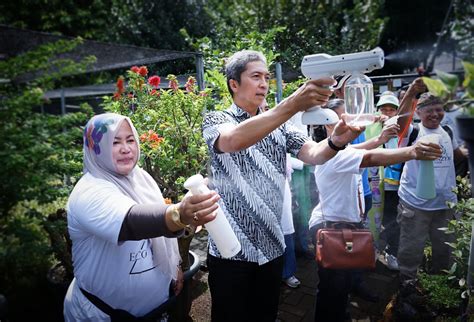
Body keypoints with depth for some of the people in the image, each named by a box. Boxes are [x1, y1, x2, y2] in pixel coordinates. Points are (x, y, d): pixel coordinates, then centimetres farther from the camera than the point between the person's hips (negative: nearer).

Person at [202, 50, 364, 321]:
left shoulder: (280, 125, 7)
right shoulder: (216, 120, -6)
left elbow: (313, 154, -7)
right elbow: (234, 140, -30)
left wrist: (336, 141, -30)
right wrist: (293, 104, -40)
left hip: (272, 246, 4)